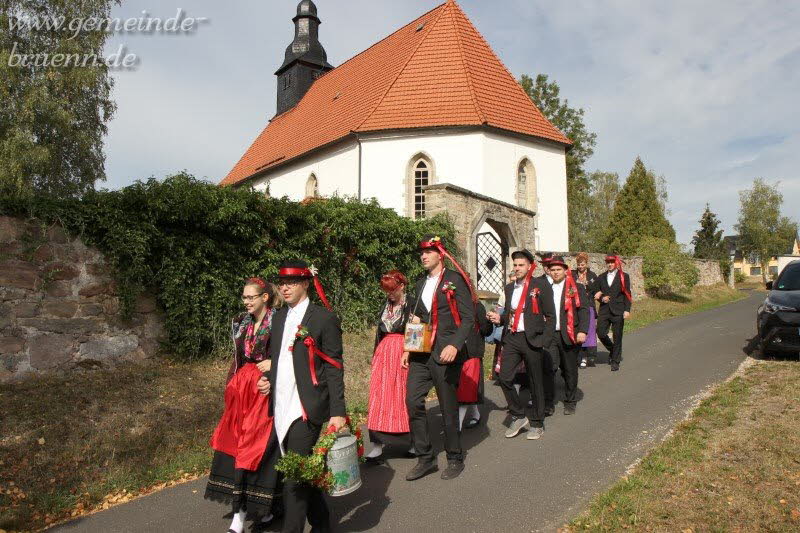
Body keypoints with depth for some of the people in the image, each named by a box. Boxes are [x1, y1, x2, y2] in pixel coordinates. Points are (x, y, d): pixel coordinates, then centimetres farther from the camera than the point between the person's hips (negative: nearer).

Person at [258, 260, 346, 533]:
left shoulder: (324, 318, -8)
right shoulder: (278, 317, 12)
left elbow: (334, 368, -9)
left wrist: (337, 411, -13)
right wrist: (267, 378, 3)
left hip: (306, 409, -7)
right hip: (281, 408, 7)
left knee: (295, 477, -6)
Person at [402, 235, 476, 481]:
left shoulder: (455, 280, -5)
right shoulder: (421, 283, 16)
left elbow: (468, 317, -11)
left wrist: (455, 345, -24)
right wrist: (409, 349, 15)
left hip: (445, 353, -6)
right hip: (421, 352, 6)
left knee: (448, 407, 4)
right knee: (413, 401, 0)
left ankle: (455, 459, 24)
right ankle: (425, 458, 16)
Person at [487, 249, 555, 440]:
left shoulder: (541, 285, -4)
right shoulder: (510, 287, 14)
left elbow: (550, 315, -5)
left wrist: (544, 341, -10)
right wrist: (500, 319, 2)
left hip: (532, 339, -5)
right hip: (512, 338, 5)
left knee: (535, 382, 6)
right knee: (505, 377, -4)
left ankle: (536, 423, 23)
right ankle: (519, 416, 16)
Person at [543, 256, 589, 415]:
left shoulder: (576, 288, 3)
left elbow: (584, 310, -4)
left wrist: (582, 330, -15)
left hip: (569, 335, -1)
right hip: (550, 336, 1)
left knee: (570, 371, 9)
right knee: (548, 368, -8)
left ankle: (570, 403, 24)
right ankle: (548, 402, 1)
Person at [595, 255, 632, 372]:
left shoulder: (624, 277, 4)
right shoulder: (601, 278, 13)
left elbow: (627, 294, 1)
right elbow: (597, 294, 17)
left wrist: (627, 310, -8)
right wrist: (602, 298, -6)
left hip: (618, 311, -3)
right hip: (604, 310, 3)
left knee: (617, 336, 0)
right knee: (600, 333, -6)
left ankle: (615, 361, 12)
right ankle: (613, 351, 22)